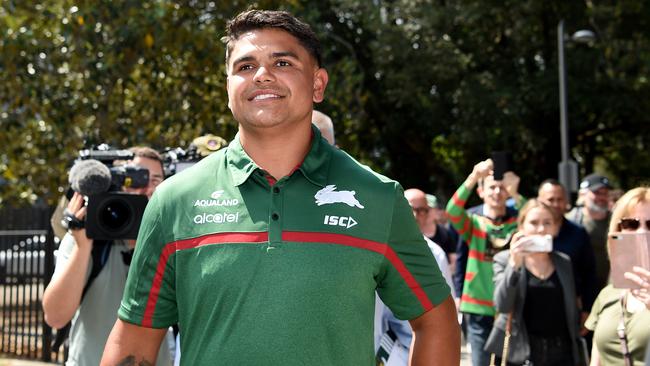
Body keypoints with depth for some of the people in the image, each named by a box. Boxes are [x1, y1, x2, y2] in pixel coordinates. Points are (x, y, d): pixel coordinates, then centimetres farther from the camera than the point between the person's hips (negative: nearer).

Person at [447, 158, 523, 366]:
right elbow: (452, 211, -19)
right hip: (479, 307, -1)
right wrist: (473, 177, -33)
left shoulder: (517, 221, 5)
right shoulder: (473, 221, 2)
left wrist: (516, 195, -32)